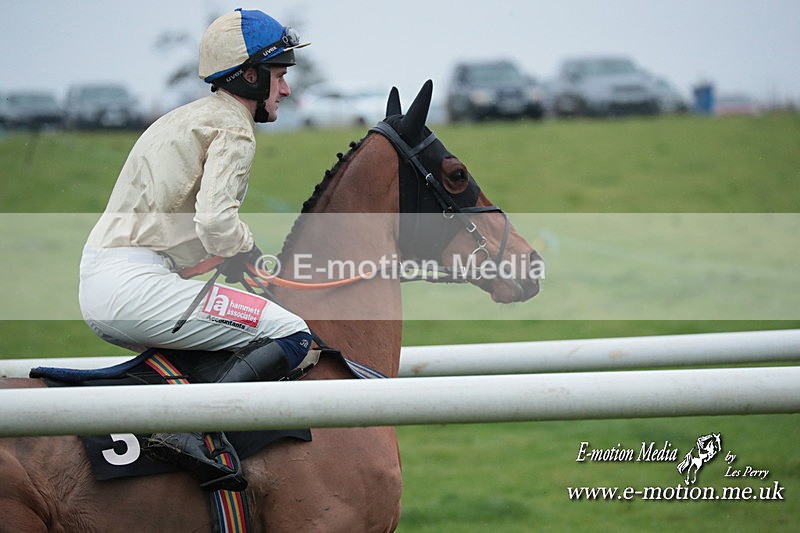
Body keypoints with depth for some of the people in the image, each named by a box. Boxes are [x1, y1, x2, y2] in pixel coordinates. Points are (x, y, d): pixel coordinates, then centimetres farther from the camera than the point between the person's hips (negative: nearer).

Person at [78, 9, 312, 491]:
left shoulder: (190, 118, 25)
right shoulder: (233, 126, -5)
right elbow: (216, 222, -20)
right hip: (133, 284, -10)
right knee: (290, 334, -17)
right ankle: (192, 430, -30)